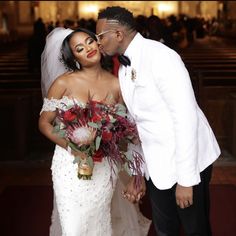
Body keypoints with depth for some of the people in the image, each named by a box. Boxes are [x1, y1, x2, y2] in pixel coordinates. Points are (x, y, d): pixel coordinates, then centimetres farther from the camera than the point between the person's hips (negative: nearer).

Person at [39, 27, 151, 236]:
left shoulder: (116, 85, -3)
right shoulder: (63, 83, -8)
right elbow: (44, 123, -2)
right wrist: (70, 146, -16)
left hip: (104, 166, 1)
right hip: (71, 165, -1)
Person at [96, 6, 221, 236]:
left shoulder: (159, 56, -19)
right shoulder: (123, 68, 7)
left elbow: (186, 117, -22)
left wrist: (186, 179, -22)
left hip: (188, 160, -7)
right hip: (155, 165, 7)